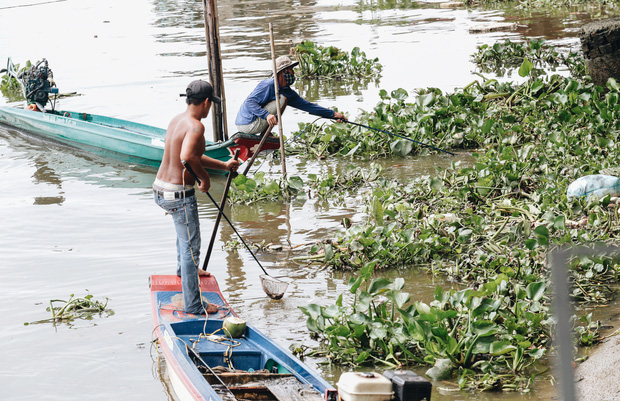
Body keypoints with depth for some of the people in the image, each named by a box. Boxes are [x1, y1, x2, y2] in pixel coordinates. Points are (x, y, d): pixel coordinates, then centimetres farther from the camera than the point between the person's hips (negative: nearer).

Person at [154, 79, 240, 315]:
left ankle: (184, 269, 59)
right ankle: (193, 306, 2)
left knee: (185, 223, 38)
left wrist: (223, 166, 30)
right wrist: (205, 178, -20)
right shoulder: (195, 126, -20)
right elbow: (188, 157, -37)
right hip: (179, 195, -10)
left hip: (160, 189, 10)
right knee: (191, 247, -2)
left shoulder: (177, 121, 10)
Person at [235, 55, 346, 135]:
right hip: (246, 124, -10)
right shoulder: (268, 85, -16)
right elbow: (249, 102, -24)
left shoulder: (289, 93, 13)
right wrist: (267, 115, -38)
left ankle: (265, 134, 13)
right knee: (282, 99, -15)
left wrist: (333, 114, 12)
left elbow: (308, 106, 16)